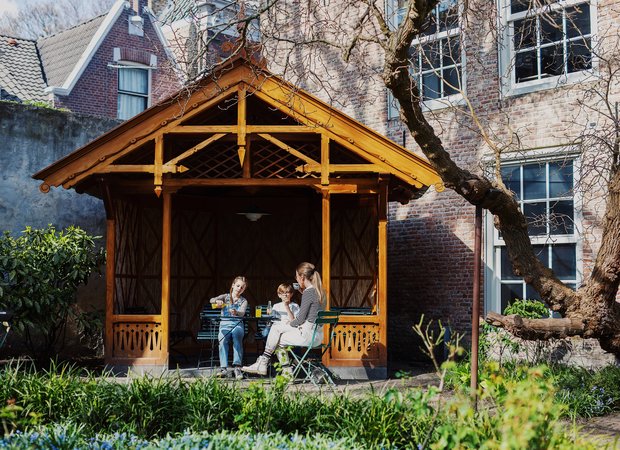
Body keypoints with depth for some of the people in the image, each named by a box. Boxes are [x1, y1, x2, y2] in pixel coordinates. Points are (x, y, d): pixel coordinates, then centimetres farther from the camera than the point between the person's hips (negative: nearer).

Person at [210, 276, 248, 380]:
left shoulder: (243, 301, 12)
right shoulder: (225, 297, 14)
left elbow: (242, 313, -9)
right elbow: (211, 300, -3)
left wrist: (236, 312, -34)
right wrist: (217, 301, -28)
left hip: (237, 325, 0)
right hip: (224, 325, 0)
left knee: (237, 335, -35)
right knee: (223, 339, -33)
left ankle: (237, 367, -41)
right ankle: (223, 368, -37)